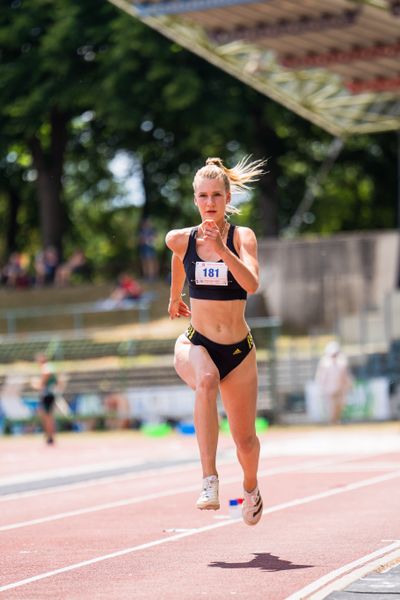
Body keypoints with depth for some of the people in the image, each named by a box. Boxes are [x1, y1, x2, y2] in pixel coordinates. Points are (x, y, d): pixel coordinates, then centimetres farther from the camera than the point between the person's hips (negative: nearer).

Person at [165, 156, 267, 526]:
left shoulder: (242, 237, -8)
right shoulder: (180, 240, -1)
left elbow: (252, 284, -25)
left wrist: (222, 250, -34)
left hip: (238, 350, 0)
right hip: (195, 344, 0)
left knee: (245, 440, 8)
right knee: (206, 381, -38)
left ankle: (250, 486, 44)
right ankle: (209, 481, -44)